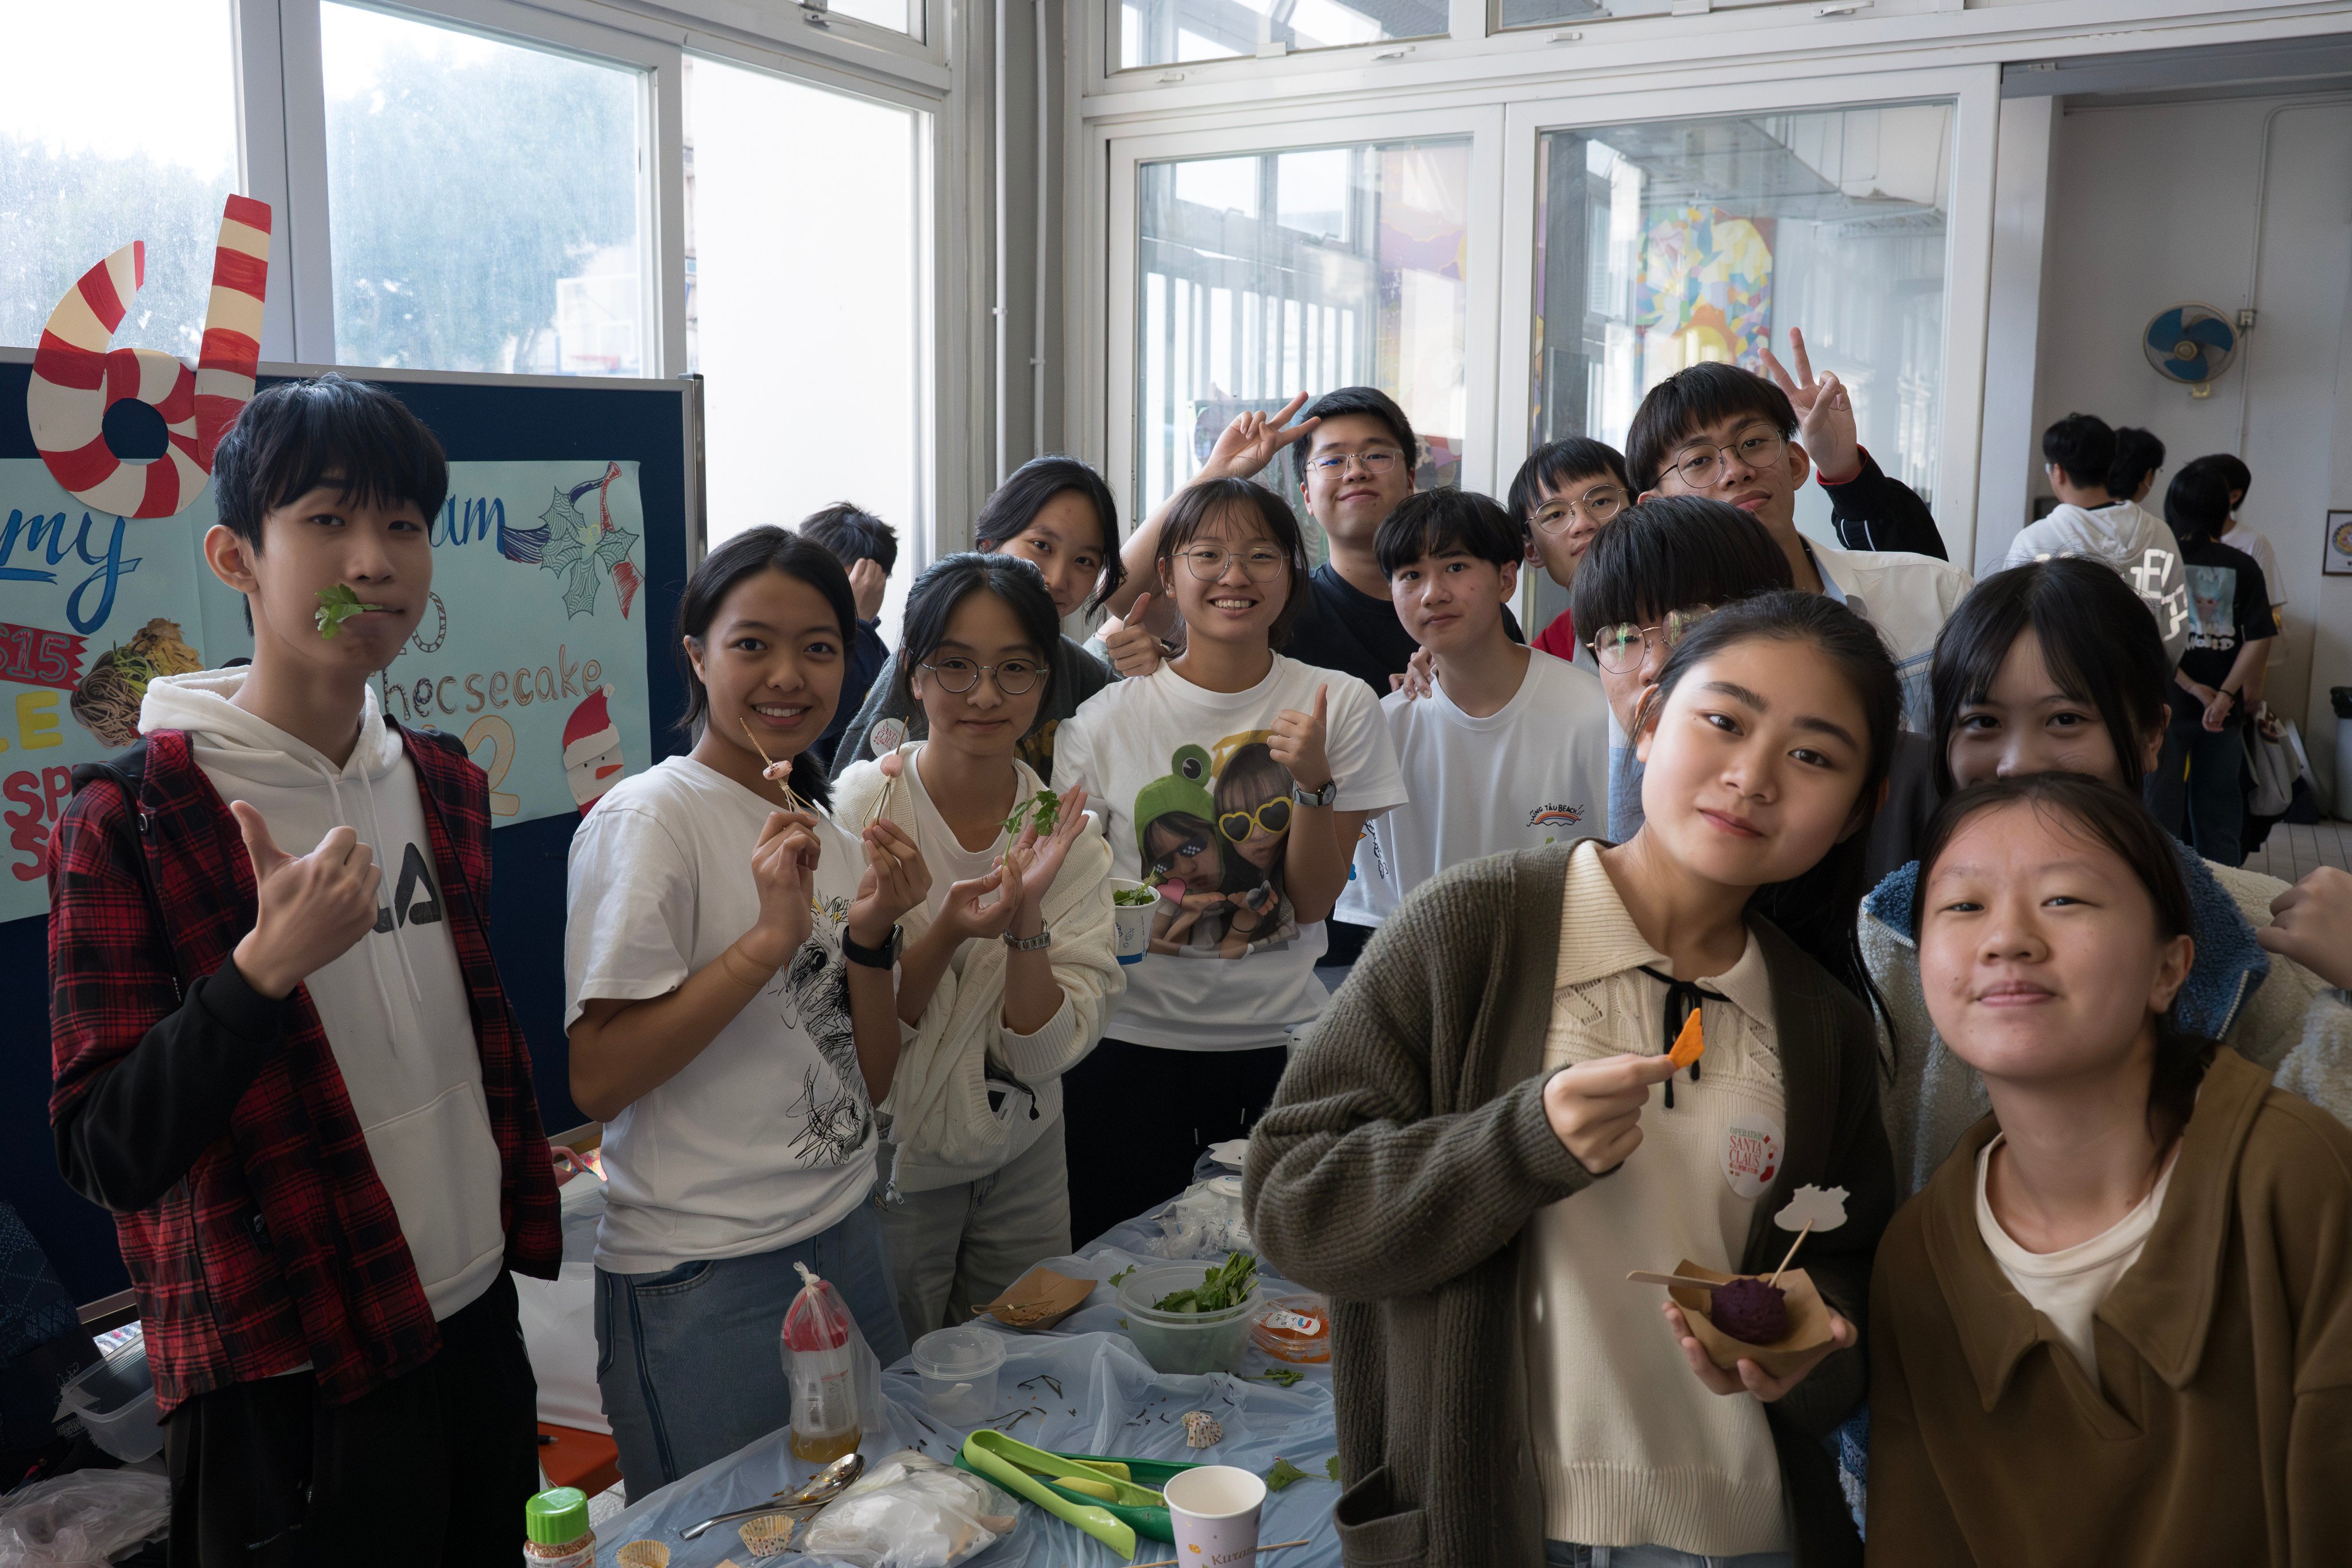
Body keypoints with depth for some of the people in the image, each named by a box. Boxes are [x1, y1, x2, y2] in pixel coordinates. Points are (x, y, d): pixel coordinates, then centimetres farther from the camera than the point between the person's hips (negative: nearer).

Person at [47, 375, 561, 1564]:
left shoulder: (442, 784, 5)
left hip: (477, 1327, 6)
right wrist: (265, 965, -28)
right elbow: (106, 1157, -15)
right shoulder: (131, 821, -14)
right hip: (287, 1391, -6)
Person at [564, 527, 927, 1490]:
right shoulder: (649, 817, -13)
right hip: (704, 1283, -7)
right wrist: (771, 936, -24)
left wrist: (873, 934, -9)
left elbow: (870, 1080, 7)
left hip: (845, 1239, 7)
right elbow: (595, 1080, -21)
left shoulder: (824, 828, 8)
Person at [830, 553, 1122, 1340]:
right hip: (892, 1165, -3)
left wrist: (1027, 915, -26)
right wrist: (947, 934, -30)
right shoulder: (858, 811, -17)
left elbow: (1048, 1047, -11)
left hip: (1025, 1163, 4)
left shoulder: (1066, 830, -7)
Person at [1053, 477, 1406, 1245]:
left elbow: (1313, 901, -4)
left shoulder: (1339, 706, -2)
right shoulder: (1107, 719, -3)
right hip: (1133, 1038, 0)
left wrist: (1313, 781, -19)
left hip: (1282, 1039, 0)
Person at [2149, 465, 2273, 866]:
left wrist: (2193, 688, -10)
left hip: (2166, 702, -2)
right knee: (2218, 820, 11)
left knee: (2159, 813, 4)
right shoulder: (2243, 567, 0)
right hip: (2224, 713, 3)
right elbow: (2259, 639, -6)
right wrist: (2226, 694, -6)